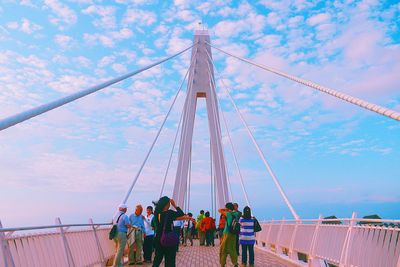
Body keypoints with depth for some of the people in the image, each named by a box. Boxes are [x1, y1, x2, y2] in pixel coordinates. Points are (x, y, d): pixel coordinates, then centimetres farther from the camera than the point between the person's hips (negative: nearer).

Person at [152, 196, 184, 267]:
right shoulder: (170, 213, -16)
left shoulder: (157, 213, -2)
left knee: (157, 259, 17)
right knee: (170, 261, 5)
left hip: (158, 240, 5)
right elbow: (181, 214, -10)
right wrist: (175, 205, -7)